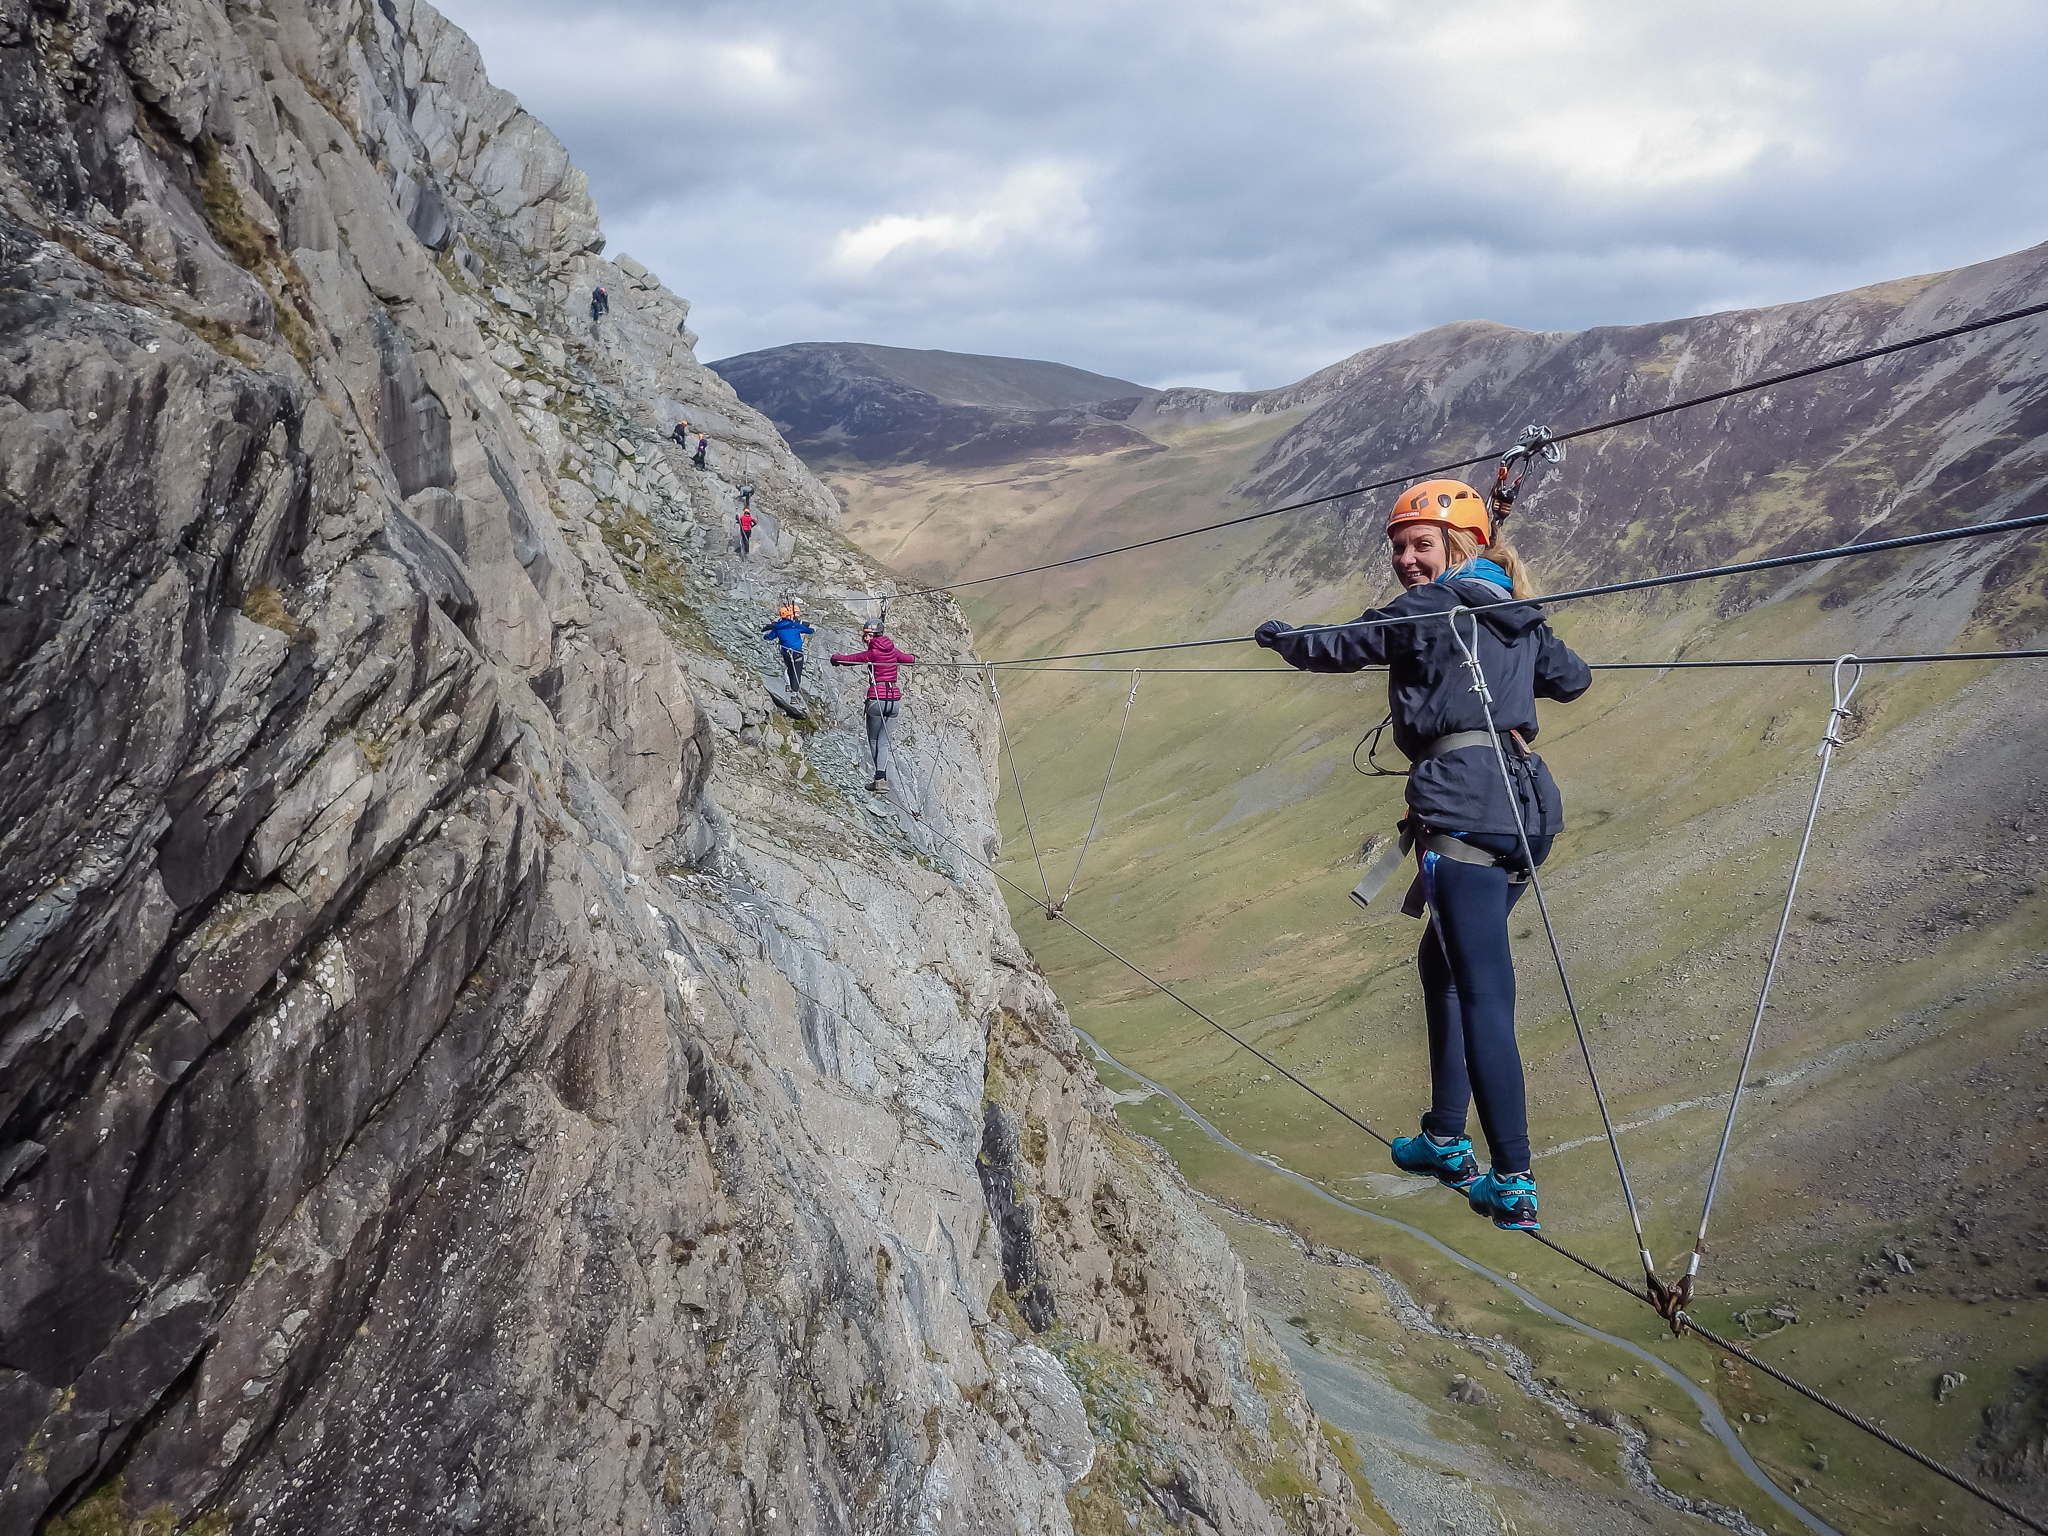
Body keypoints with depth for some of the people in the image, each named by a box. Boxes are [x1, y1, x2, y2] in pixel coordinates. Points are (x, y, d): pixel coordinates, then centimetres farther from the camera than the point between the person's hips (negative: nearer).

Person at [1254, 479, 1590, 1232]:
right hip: (1529, 805, 9)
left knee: (1485, 998, -9)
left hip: (1466, 808, -9)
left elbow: (1335, 647, 8)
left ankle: (1513, 1184, -9)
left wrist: (1279, 636, 28)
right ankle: (1446, 1141, 28)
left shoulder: (1425, 610, -2)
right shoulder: (1519, 616, 20)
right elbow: (1573, 680, 36)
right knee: (1442, 961, 23)